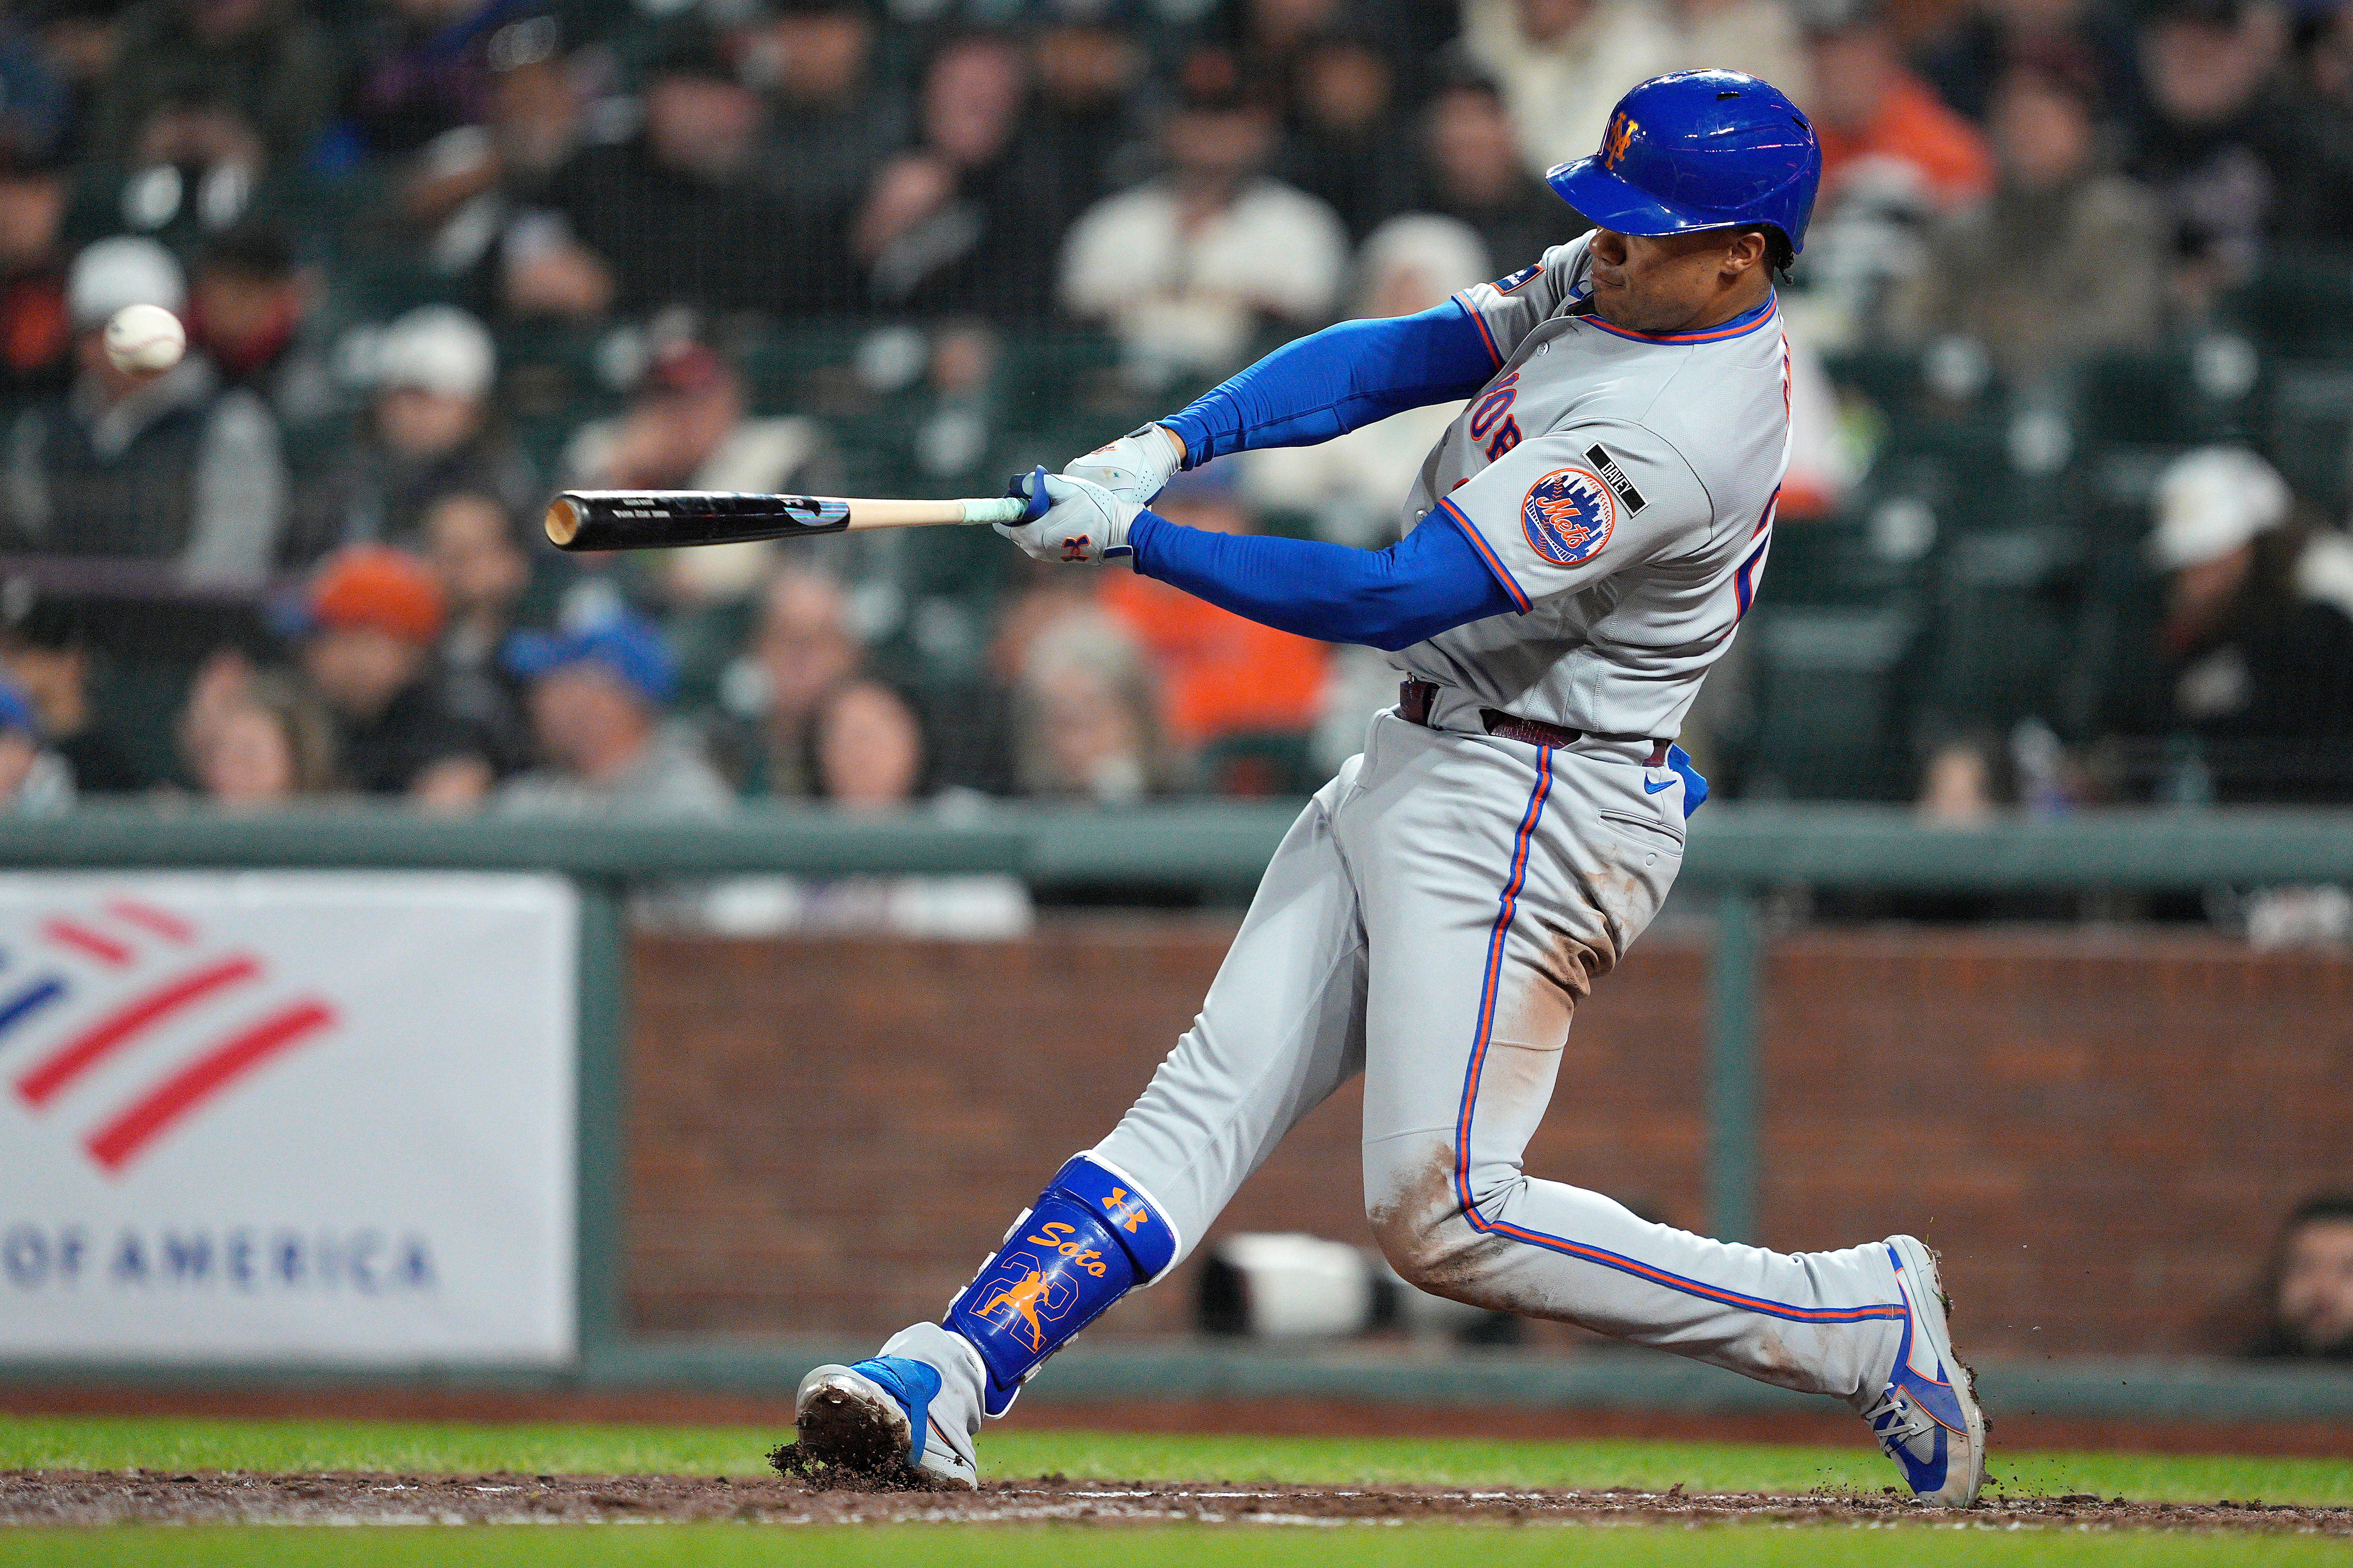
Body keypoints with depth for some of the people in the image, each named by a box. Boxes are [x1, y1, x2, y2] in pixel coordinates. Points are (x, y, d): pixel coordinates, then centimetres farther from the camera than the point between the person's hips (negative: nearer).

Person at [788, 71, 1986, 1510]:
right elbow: (1390, 361, 4)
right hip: (1414, 775, 10)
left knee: (1442, 1211, -13)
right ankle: (951, 1375, -8)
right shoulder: (1612, 285, 4)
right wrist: (1167, 445, -11)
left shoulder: (1669, 438, -26)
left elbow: (1399, 598, -26)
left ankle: (1861, 1323, -4)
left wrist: (1136, 539, -22)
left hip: (1527, 815, -10)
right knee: (1214, 1088, 0)